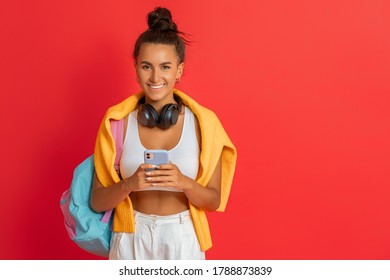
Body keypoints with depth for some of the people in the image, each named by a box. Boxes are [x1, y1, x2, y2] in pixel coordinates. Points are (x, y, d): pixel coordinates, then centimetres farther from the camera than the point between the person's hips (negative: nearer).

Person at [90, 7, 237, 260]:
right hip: (132, 238, 1)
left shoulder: (202, 122, -9)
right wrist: (129, 185, -23)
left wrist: (185, 183, -23)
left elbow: (214, 200, -5)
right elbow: (98, 202, -5)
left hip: (182, 238, 0)